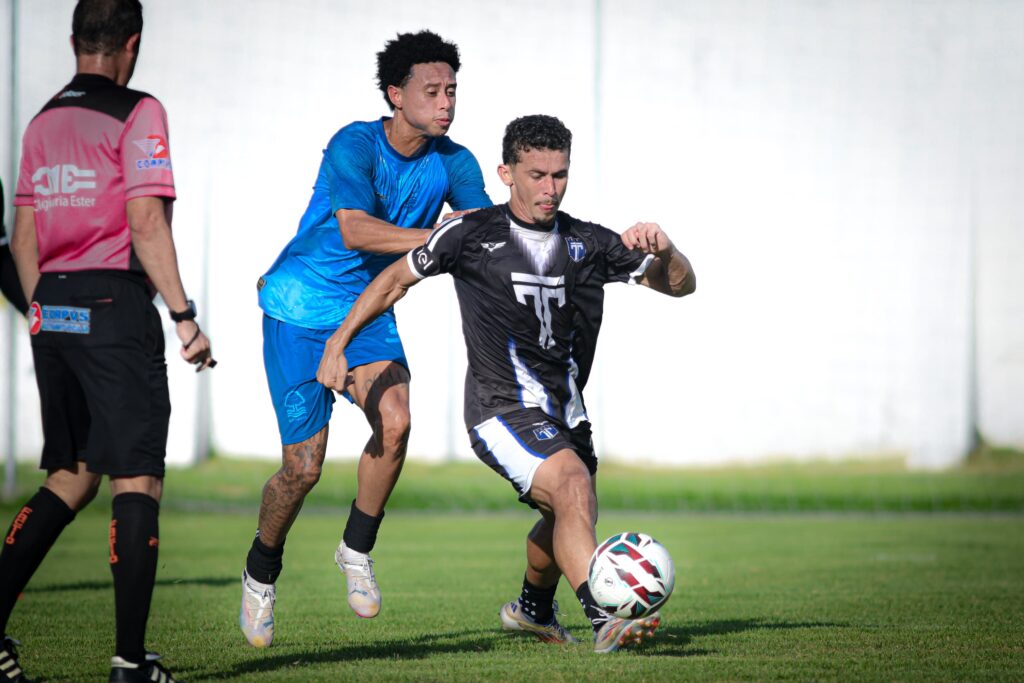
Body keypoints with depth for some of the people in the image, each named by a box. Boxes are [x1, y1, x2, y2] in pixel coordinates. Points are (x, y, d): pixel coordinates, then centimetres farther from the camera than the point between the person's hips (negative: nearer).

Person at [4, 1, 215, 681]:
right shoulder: (138, 113, -6)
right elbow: (146, 223, -14)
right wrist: (185, 316, -12)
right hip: (115, 306, -7)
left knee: (70, 479, 16)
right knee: (136, 479, -2)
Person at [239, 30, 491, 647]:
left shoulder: (452, 163, -4)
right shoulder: (355, 145, -20)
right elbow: (354, 231, -35)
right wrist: (438, 237, -42)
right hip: (300, 310, -4)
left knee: (395, 419, -24)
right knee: (304, 465, -5)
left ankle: (357, 549, -2)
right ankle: (262, 573, 24)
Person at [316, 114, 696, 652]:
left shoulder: (586, 243, 4)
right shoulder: (472, 235, -7)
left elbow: (680, 286, 5)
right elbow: (397, 279, 5)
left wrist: (664, 250, -17)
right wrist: (337, 343, 2)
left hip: (563, 408, 6)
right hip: (503, 409, -6)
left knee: (568, 520, 20)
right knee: (572, 487, -29)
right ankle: (604, 621, -37)